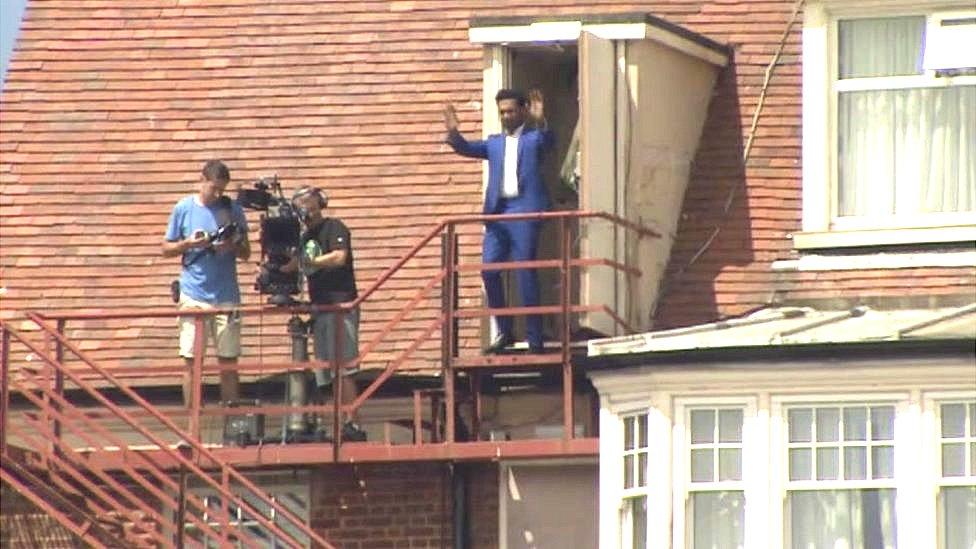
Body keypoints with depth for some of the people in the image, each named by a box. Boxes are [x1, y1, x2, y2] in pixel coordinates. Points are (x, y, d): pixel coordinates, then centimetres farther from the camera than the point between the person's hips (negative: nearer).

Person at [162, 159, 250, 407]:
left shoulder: (233, 210, 6)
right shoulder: (184, 208, 4)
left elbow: (246, 253, 9)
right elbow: (167, 249, 9)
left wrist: (232, 247, -12)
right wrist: (189, 244, -10)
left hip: (226, 296, 1)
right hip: (193, 295, -1)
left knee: (229, 362, 2)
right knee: (191, 361, -3)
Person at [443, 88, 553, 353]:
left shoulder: (534, 138, 8)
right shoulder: (495, 143, 19)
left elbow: (547, 140, -14)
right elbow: (467, 148, 6)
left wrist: (540, 121, -35)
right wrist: (453, 132, -15)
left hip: (524, 211, -5)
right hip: (497, 212, 5)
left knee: (525, 273, -6)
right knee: (489, 270, -3)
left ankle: (534, 339, -2)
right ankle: (504, 331, 9)